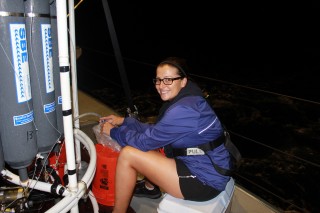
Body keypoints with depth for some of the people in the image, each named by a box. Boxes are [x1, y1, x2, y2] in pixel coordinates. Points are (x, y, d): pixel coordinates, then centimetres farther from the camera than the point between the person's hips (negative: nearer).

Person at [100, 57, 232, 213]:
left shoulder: (183, 110, -25)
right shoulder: (186, 99, 4)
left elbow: (144, 141, -16)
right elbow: (154, 131, 12)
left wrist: (113, 131, -1)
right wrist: (123, 121, 10)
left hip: (204, 182, -9)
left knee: (127, 154, -11)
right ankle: (152, 185, 32)